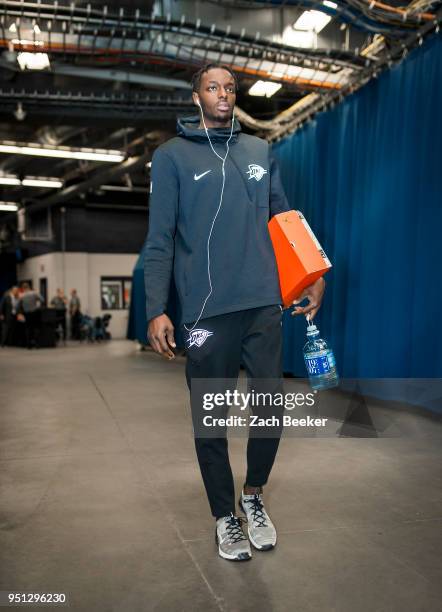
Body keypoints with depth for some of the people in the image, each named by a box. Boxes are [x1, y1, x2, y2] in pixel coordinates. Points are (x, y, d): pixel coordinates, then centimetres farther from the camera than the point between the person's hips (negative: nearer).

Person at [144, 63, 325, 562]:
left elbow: (283, 218, 17)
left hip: (265, 304, 3)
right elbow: (160, 241, -2)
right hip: (208, 311, -3)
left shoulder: (260, 151, 14)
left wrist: (311, 274, 6)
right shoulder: (172, 156, 3)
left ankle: (254, 495, 33)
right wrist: (156, 310, -10)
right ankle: (225, 516, 27)